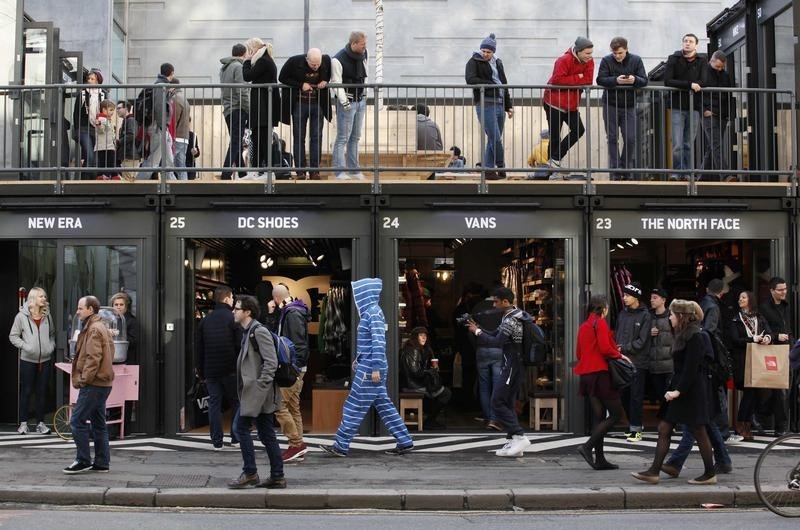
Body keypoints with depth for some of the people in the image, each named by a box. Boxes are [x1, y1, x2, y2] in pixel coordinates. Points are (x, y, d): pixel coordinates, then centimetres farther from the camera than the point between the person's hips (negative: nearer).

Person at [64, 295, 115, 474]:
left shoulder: (93, 329, -13)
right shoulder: (103, 328, 18)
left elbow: (93, 358, -21)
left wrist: (84, 379, -16)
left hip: (93, 384, -10)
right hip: (103, 383, 10)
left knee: (77, 421, -5)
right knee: (98, 423, 12)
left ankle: (83, 461, -2)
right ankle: (102, 463, 15)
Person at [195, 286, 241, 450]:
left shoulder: (205, 320, 7)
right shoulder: (233, 318, -7)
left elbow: (198, 346, 10)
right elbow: (240, 345, -11)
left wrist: (199, 369, 16)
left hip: (210, 370, 4)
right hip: (230, 369, -4)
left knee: (214, 404, 6)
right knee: (236, 402, 11)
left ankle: (217, 442, 5)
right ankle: (236, 438, 12)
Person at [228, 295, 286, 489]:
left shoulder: (259, 331, -13)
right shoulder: (249, 332, 17)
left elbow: (271, 362, -18)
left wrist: (260, 385, -20)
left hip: (256, 391, -10)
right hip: (252, 392, 10)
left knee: (241, 428, -4)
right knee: (267, 434, 9)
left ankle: (250, 473, 3)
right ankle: (277, 478, 12)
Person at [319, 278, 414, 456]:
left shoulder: (374, 313, -15)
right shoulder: (369, 312, 15)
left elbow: (379, 341, -21)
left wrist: (375, 368, -23)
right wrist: (359, 359, 26)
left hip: (369, 368, -10)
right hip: (369, 366, 10)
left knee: (355, 405, -3)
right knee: (383, 405, 11)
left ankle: (341, 445, 3)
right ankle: (404, 442, 13)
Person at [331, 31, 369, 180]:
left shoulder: (364, 54, 4)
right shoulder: (338, 60, -17)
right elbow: (336, 84, -16)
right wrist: (344, 101, -24)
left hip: (361, 100, 7)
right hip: (347, 102, -7)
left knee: (355, 137, 13)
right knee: (343, 138, -6)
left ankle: (354, 169, 21)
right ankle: (340, 171, -3)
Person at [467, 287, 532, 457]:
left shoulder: (511, 320, -17)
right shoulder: (516, 315, 16)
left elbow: (496, 342, -20)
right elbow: (497, 334, 18)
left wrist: (477, 332, -10)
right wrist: (479, 329, 6)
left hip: (512, 366, -10)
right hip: (516, 365, 10)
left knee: (497, 403, -8)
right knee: (508, 403, 11)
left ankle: (519, 437, -11)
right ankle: (513, 443, 12)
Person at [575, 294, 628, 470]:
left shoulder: (584, 326, 16)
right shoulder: (600, 323, -8)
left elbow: (578, 353, 17)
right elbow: (605, 348, -17)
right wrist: (620, 355, -2)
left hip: (586, 374, 9)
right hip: (600, 373, -9)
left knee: (598, 415, 10)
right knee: (616, 413, -4)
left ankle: (600, 459, 9)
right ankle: (588, 446, -14)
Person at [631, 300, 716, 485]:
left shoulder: (694, 337, -16)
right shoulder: (683, 335, 14)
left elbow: (691, 368, -21)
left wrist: (678, 390, -22)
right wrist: (674, 387, 12)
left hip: (690, 391, -10)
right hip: (678, 388, 10)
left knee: (699, 432, 1)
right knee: (664, 428, 4)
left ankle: (710, 474, 13)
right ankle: (654, 471, 5)